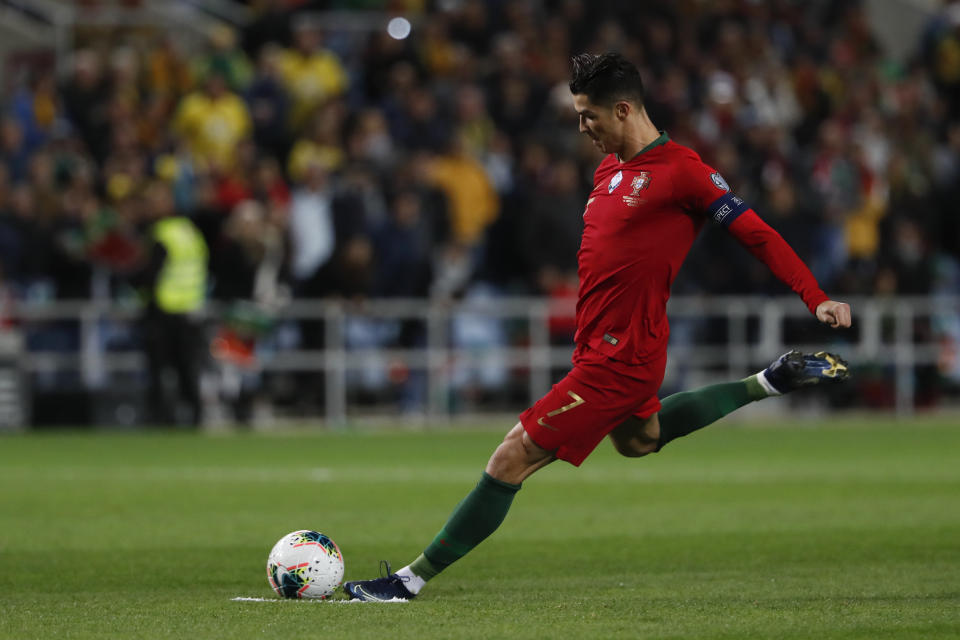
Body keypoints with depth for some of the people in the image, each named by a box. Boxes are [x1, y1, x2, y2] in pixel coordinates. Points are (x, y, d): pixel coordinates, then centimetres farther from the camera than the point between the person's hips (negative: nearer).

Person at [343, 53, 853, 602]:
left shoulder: (681, 170, -16)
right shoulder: (611, 167, 10)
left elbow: (756, 233, -12)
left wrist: (818, 299, -16)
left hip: (618, 359, -10)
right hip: (603, 345, 10)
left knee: (513, 458, -10)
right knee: (638, 441, 36)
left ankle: (415, 578, -5)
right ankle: (768, 384, 38)